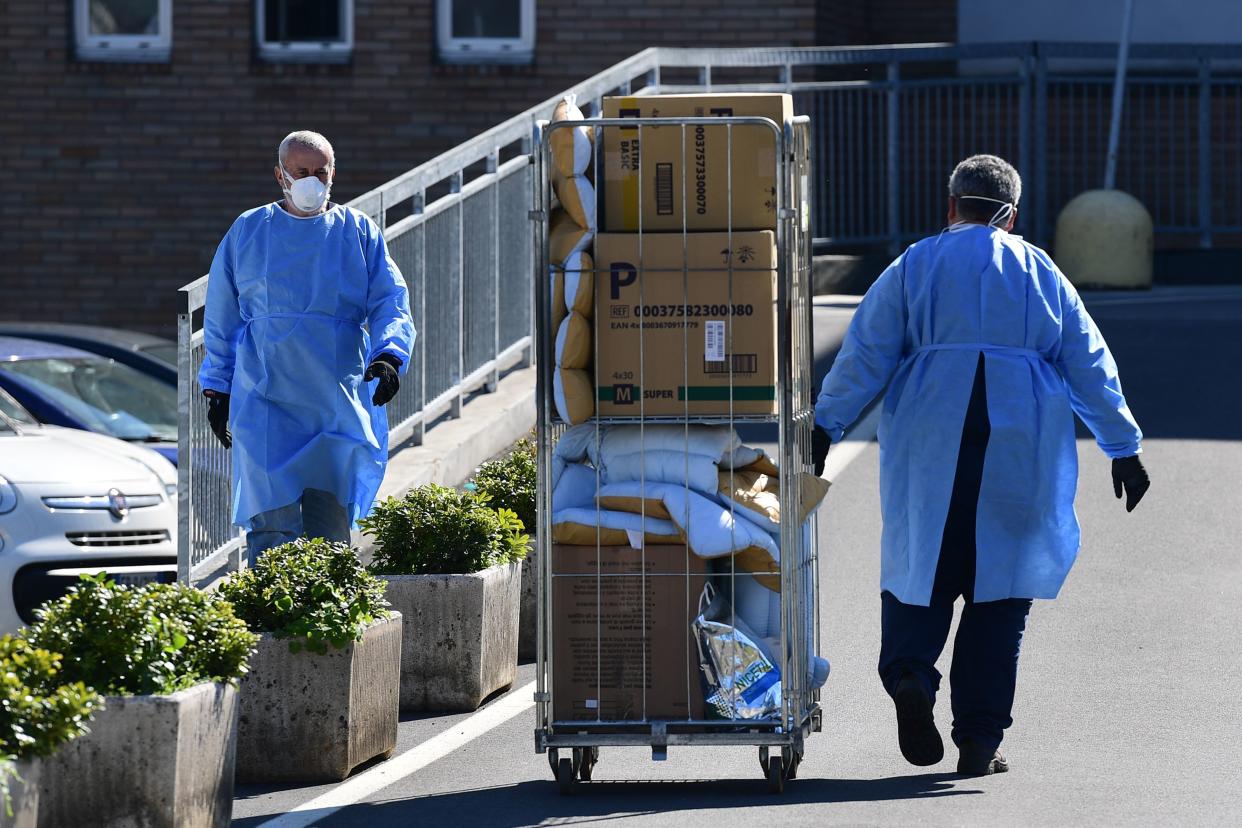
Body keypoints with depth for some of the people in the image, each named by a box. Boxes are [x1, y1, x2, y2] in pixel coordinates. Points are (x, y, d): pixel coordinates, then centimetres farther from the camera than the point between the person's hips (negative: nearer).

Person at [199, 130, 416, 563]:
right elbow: (220, 318, 14)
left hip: (339, 409, 1)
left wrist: (389, 355, -18)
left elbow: (391, 303, 2)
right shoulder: (248, 232, 8)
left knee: (331, 524, 4)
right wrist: (217, 389, 12)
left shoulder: (359, 233, 8)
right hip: (266, 405, -1)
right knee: (274, 523, -13)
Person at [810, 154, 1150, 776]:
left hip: (930, 443, -1)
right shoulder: (1040, 274, 11)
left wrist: (825, 425, 2)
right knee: (999, 587, 5)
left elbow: (865, 352, 0)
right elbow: (1089, 365, 12)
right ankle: (980, 741, 1)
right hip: (1021, 447, 1)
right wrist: (1123, 447, 17)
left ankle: (910, 675, -20)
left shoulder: (915, 266, 7)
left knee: (919, 565, 9)